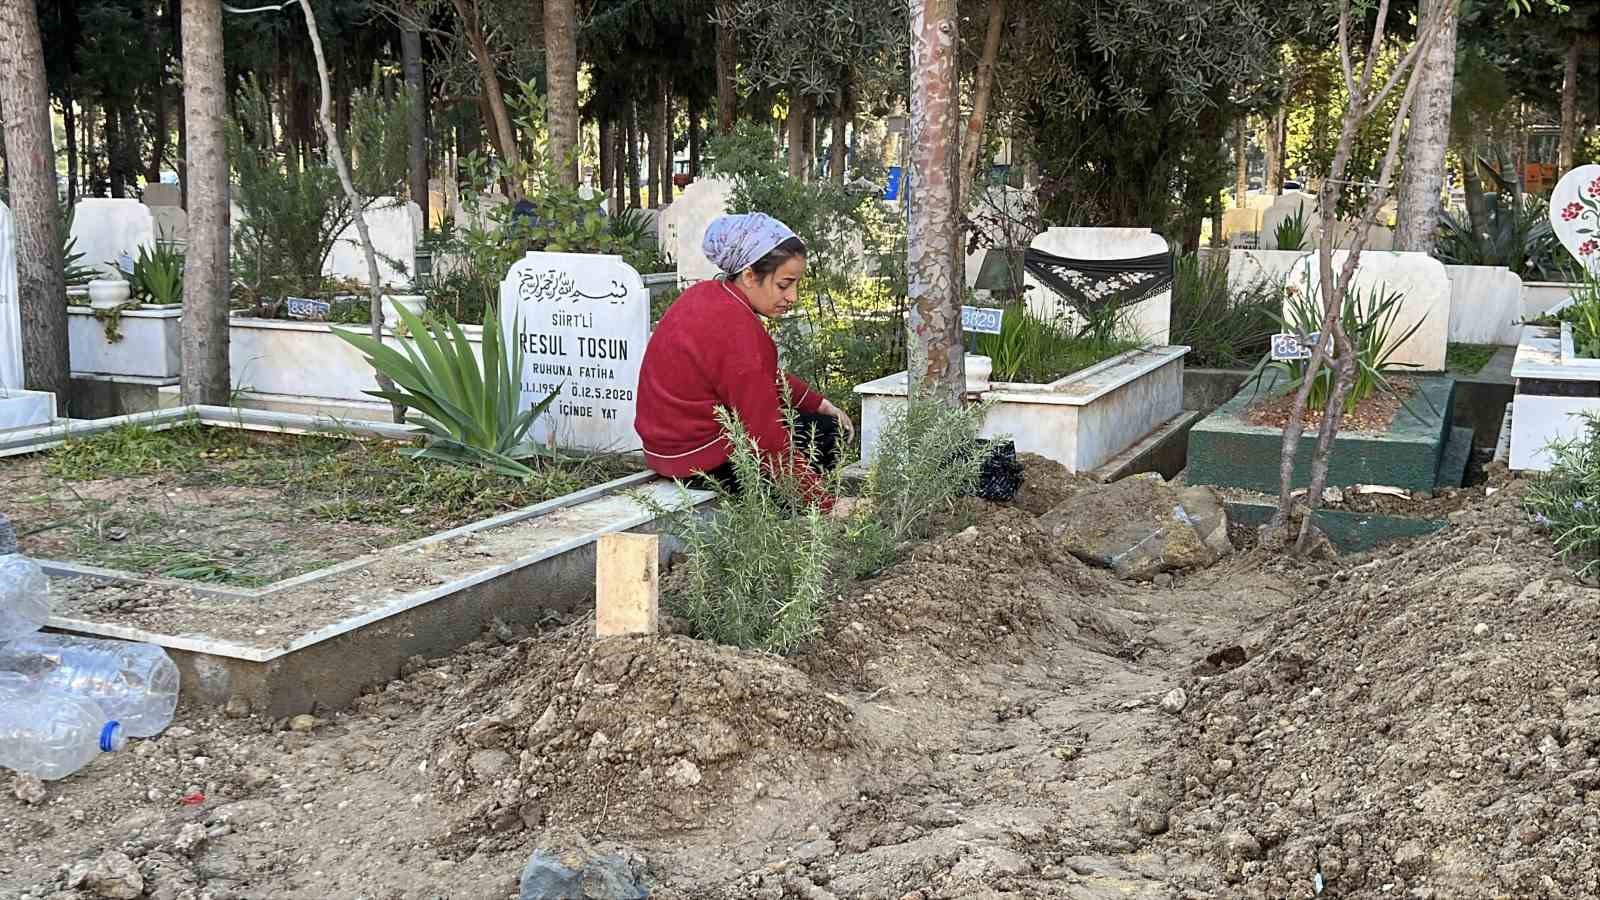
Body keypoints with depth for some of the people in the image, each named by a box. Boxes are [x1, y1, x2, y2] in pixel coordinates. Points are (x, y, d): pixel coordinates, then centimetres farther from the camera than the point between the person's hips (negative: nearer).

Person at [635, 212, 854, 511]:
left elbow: (768, 378, 15)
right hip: (705, 461, -10)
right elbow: (770, 442, -27)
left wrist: (821, 404, 11)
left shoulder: (707, 294, 3)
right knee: (825, 434, -2)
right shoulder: (738, 330, -28)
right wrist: (827, 505, -22)